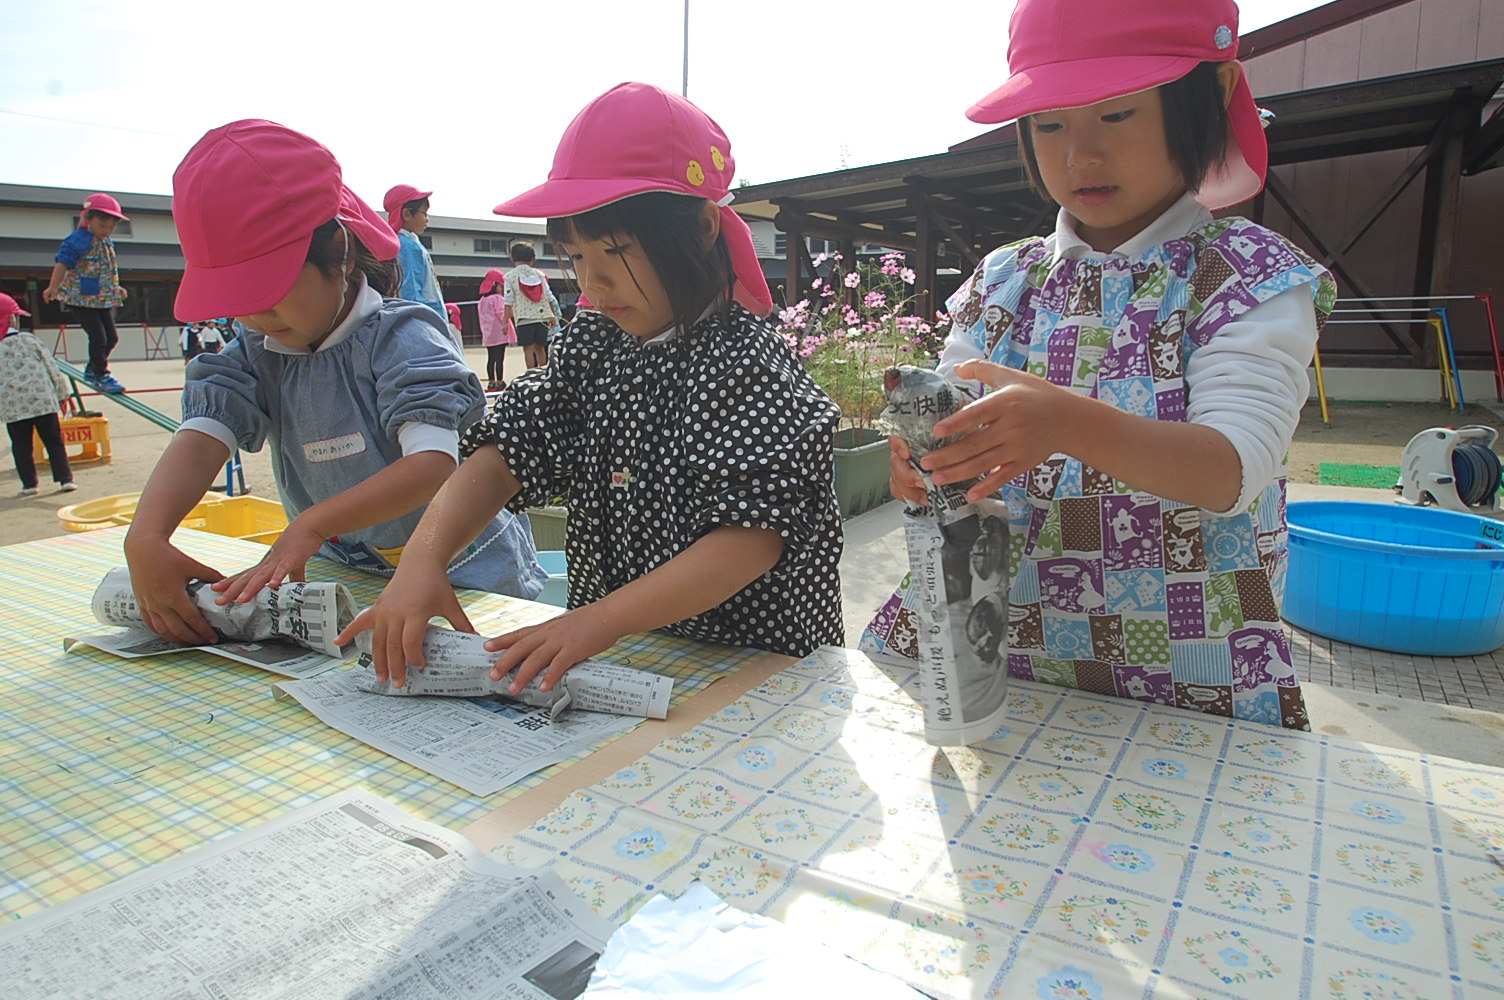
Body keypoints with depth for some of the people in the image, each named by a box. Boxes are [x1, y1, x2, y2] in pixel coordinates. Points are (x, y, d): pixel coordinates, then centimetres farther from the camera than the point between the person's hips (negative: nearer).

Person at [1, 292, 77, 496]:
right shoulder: (29, 339, 0)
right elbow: (51, 368, 4)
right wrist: (62, 394, 13)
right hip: (42, 401, 0)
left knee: (21, 446, 9)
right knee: (54, 441, 6)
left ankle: (29, 483, 9)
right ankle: (65, 478, 2)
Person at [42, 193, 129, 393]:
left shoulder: (107, 242, 11)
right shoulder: (80, 239, -14)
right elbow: (63, 263, -21)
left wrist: (116, 289, 28)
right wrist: (53, 287, -29)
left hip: (103, 299, 8)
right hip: (81, 298, -8)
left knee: (111, 337, 10)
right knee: (98, 337, -10)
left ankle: (92, 370, 30)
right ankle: (101, 376, 6)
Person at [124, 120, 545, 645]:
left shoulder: (402, 338, -16)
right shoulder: (254, 355, 2)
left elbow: (434, 463, -28)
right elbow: (199, 440, -12)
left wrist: (311, 525, -37)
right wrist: (145, 537, -31)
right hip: (346, 576, 6)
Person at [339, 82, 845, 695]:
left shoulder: (745, 361, -14)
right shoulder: (591, 347, 6)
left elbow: (752, 537, -23)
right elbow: (507, 450, -2)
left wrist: (600, 621, -31)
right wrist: (422, 561, -19)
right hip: (607, 661, 5)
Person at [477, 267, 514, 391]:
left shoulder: (482, 300, 16)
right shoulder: (498, 298, -10)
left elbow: (482, 318, 18)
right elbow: (501, 314, -18)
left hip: (488, 335, 8)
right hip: (499, 334, -8)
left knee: (491, 359, 10)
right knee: (499, 358, -7)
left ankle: (491, 382, 13)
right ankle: (499, 382, -7)